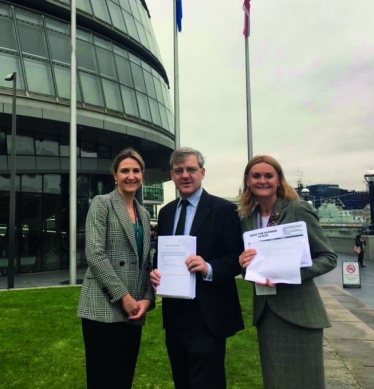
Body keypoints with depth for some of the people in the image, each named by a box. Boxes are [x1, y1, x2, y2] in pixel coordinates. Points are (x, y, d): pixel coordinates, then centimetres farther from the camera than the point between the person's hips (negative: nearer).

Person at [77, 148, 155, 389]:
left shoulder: (144, 214, 15)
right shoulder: (102, 204, -3)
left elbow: (145, 261, 15)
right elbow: (94, 254, -13)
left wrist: (147, 298, -1)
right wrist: (123, 296, -14)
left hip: (134, 311, 6)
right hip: (104, 308, -6)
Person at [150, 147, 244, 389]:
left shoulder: (224, 209, -8)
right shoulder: (166, 212, 11)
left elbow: (236, 258, -10)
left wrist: (209, 268, -27)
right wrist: (155, 272, -5)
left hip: (207, 316, -6)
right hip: (174, 314, 6)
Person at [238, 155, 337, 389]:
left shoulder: (299, 210, -10)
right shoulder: (247, 220, 6)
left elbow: (328, 257, -8)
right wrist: (244, 264, -11)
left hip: (299, 311, -4)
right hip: (266, 312, 5)